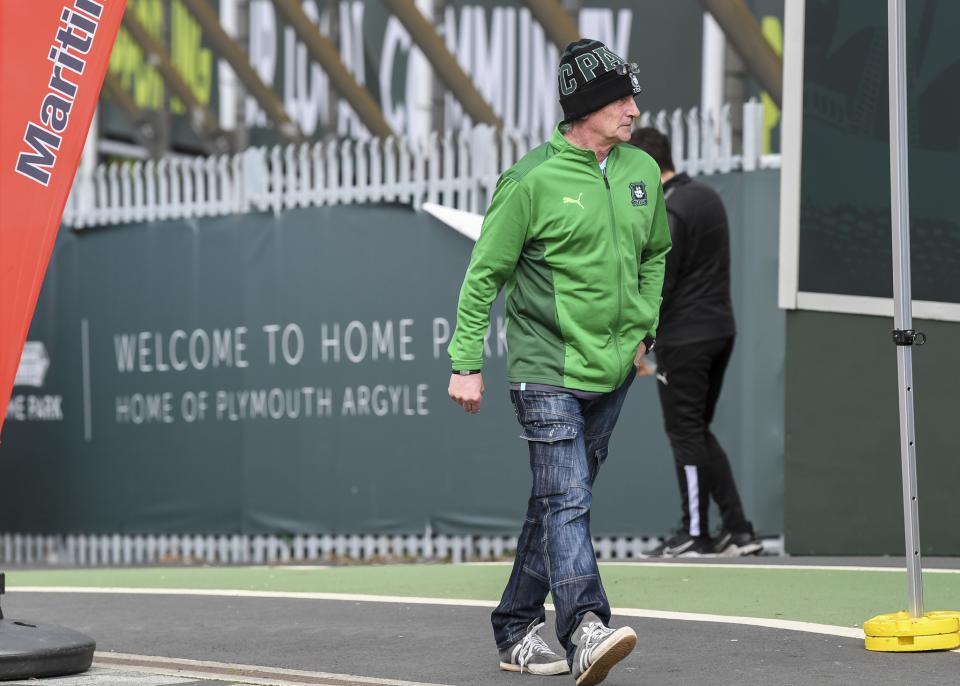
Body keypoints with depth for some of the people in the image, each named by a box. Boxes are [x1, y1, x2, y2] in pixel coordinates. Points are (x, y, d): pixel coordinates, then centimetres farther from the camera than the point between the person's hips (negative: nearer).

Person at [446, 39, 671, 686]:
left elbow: (655, 253, 25)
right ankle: (585, 631, -27)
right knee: (567, 501, -17)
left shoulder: (643, 171, 7)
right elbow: (485, 274, -5)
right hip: (547, 370, -6)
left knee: (558, 501, 12)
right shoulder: (532, 180, -11)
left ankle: (517, 629, 22)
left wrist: (643, 328, 16)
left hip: (612, 371, 6)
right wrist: (466, 361, -7)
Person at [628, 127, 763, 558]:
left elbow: (657, 285, -18)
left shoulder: (668, 214, -17)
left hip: (684, 339, -9)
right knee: (698, 433, 14)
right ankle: (737, 530, 9)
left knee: (686, 434, 0)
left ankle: (696, 535, 4)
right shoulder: (707, 197, 12)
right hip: (721, 330, 9)